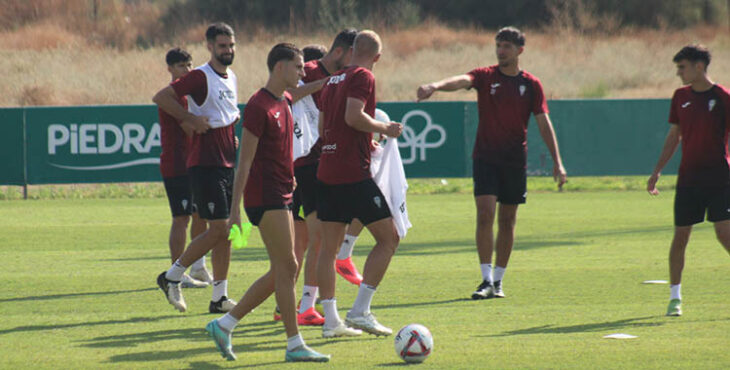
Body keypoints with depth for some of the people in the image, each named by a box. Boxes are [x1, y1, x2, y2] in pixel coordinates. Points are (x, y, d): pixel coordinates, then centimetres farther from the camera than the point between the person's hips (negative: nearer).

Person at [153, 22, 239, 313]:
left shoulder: (231, 78, 14)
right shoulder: (201, 77, -12)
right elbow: (161, 97, -17)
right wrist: (190, 119, -18)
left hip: (227, 164, 8)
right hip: (205, 165, -8)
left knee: (225, 231, 7)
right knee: (218, 229, -12)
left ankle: (220, 298, 12)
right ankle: (171, 277, 1)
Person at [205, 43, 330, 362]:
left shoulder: (285, 103, 13)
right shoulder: (259, 106, -13)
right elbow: (245, 161, -15)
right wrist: (235, 210, -17)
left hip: (281, 197, 10)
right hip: (265, 198, -10)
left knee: (283, 271, 9)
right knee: (286, 268, -8)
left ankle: (224, 325, 15)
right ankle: (295, 345, -4)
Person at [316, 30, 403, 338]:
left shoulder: (333, 80, 17)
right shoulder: (363, 77, -7)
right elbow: (354, 116, -21)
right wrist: (384, 128, -5)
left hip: (327, 171, 8)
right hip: (354, 173, -8)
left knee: (329, 246, 8)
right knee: (388, 238, 0)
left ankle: (331, 320, 6)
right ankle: (360, 310, -6)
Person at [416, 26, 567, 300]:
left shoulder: (531, 85, 4)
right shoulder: (485, 76, -1)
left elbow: (543, 124, 6)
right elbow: (462, 80, -22)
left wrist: (557, 162, 0)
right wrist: (435, 86, -43)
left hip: (515, 160, 2)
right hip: (485, 157, -2)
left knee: (507, 221, 6)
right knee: (485, 215, -13)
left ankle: (498, 281, 16)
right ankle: (487, 280, -11)